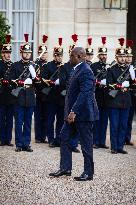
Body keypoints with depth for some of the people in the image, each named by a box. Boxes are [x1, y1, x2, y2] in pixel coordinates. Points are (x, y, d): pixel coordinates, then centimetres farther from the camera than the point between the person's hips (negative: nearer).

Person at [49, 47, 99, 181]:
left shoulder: (86, 72, -18)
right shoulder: (78, 69, 14)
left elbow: (84, 93, -26)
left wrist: (74, 111, -29)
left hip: (83, 114, -10)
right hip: (73, 113, 10)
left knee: (86, 143, -1)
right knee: (64, 137, 10)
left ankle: (88, 172, 8)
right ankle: (65, 168, 16)